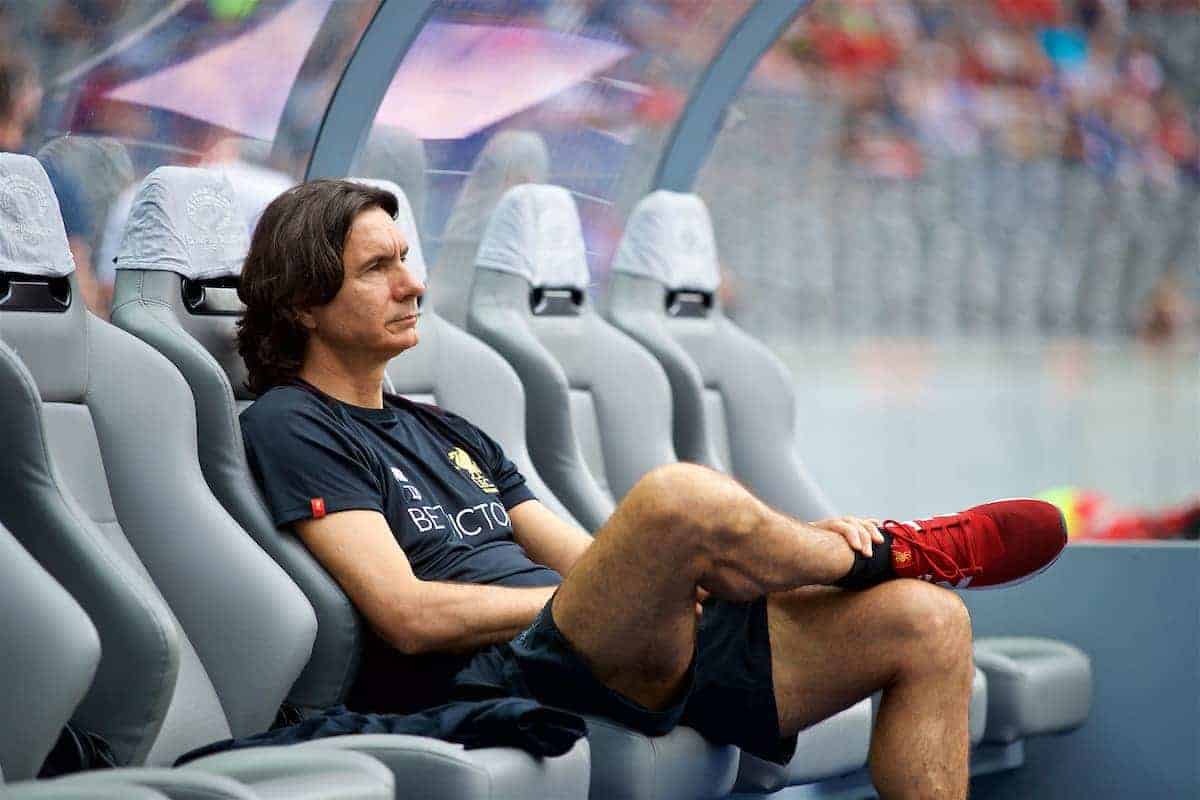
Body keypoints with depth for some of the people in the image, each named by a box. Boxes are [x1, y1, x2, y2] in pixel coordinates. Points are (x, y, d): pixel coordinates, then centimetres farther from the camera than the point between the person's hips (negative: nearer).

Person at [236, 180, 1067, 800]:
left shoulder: (447, 432, 29)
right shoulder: (292, 426, 2)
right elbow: (408, 613, -11)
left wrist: (788, 546, 7)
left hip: (646, 663, 8)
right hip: (508, 675, -8)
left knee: (928, 625, -4)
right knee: (682, 495, -34)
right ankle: (895, 551, 0)